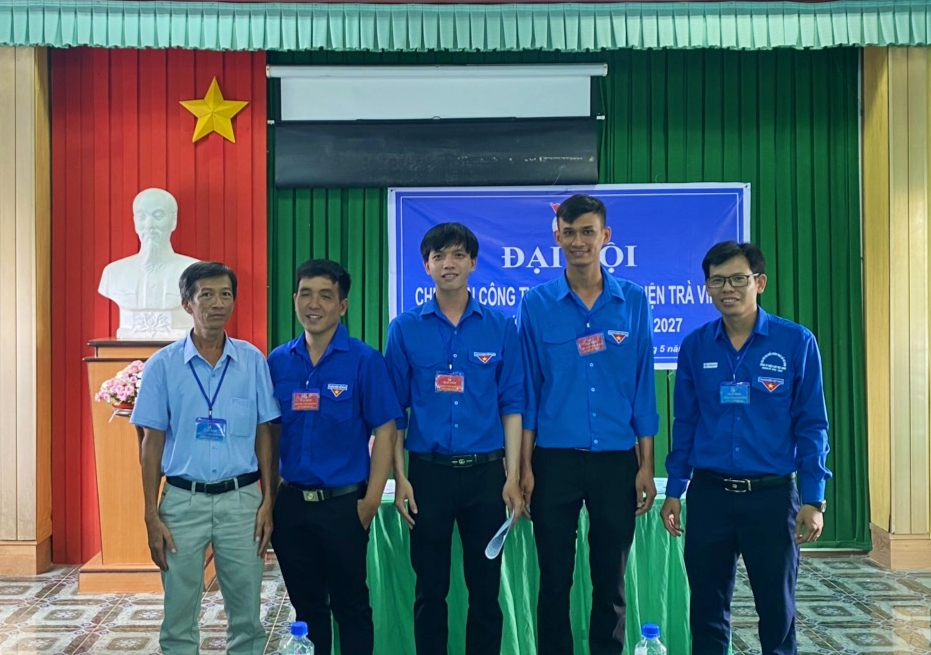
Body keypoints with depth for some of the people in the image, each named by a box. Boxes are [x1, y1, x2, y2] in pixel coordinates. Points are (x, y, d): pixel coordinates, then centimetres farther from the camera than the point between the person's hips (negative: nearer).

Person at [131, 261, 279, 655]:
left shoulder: (252, 360, 2)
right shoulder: (163, 364, -1)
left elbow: (264, 435, 5)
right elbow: (153, 442, 1)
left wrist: (268, 501, -1)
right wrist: (152, 516, -3)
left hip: (242, 498, 1)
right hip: (183, 500, -1)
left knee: (247, 617, 8)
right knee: (179, 619, 8)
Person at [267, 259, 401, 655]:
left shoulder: (365, 361, -8)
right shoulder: (278, 361, 4)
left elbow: (384, 432, -8)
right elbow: (270, 430, 10)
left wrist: (371, 501, -11)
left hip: (343, 502, -3)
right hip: (291, 503, 4)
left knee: (350, 605, 8)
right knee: (306, 605, 16)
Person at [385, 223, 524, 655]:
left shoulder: (501, 327, 2)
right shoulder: (405, 328, 1)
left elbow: (511, 405, 2)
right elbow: (395, 409, 3)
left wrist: (513, 476, -3)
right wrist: (400, 478, -2)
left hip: (485, 472, 0)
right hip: (427, 472, 0)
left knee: (485, 587, 9)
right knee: (430, 589, 10)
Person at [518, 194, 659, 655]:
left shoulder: (633, 301, 2)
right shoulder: (537, 304, 1)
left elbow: (643, 386, 4)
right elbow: (528, 389, 2)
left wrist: (646, 465, 0)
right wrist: (525, 466, -2)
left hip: (617, 461, 1)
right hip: (555, 461, 0)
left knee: (611, 582, 10)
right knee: (554, 581, 7)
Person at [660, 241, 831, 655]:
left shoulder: (796, 342, -5)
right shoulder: (695, 347, 2)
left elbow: (811, 426, -3)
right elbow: (684, 424, 8)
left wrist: (813, 499, -7)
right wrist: (674, 492, 5)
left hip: (772, 495, -2)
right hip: (708, 495, 2)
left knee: (777, 608, 11)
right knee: (707, 607, 11)